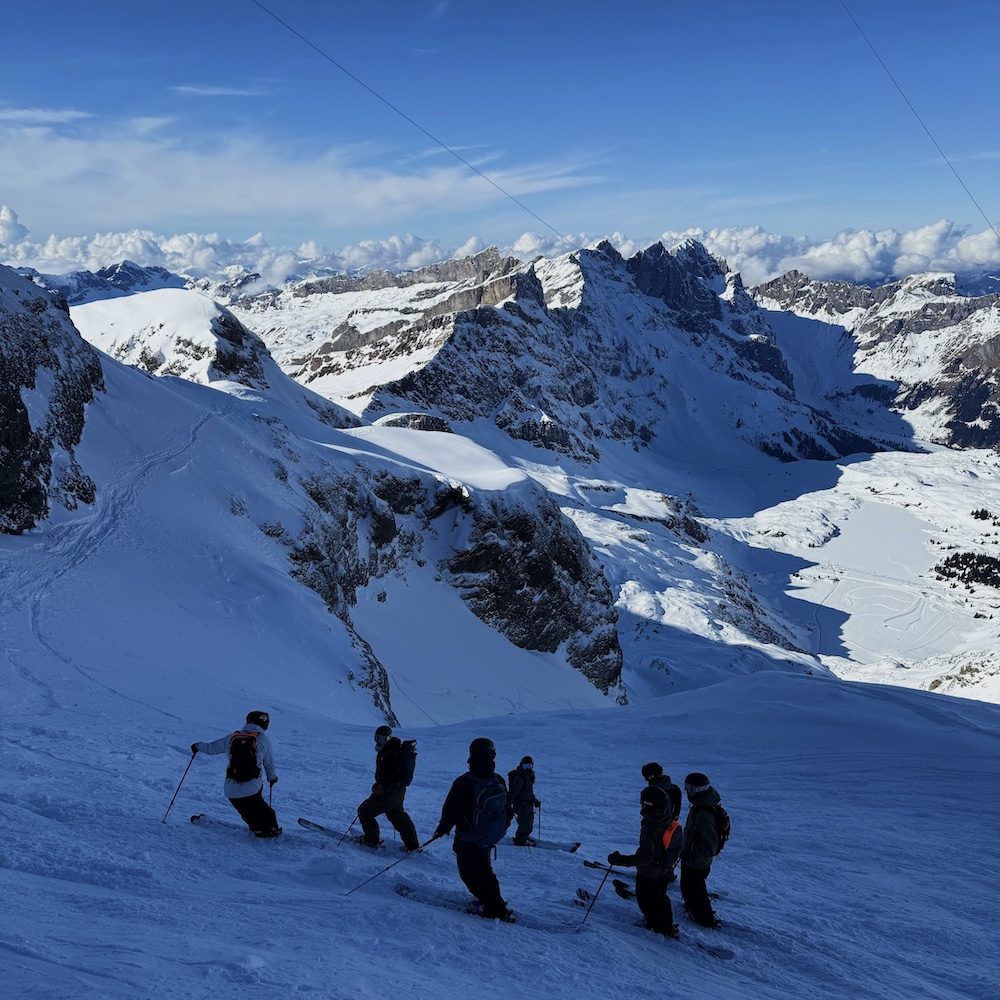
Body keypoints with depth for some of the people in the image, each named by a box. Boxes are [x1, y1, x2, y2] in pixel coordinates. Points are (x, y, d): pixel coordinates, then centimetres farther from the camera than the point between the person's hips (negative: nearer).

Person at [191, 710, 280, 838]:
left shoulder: (232, 737, 9)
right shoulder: (263, 739, 1)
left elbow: (212, 747, 22)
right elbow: (269, 763, 11)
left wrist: (197, 746, 43)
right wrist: (272, 777, 31)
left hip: (231, 790, 3)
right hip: (252, 788, -3)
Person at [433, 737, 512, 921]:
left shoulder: (464, 782, -23)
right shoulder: (499, 781, -5)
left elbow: (451, 810, -16)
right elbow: (507, 809, 7)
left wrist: (442, 829, 0)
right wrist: (501, 829, 24)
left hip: (467, 840, -6)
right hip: (489, 837, 6)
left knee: (470, 874, 6)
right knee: (483, 868, 26)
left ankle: (497, 909, 1)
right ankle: (494, 899, 28)